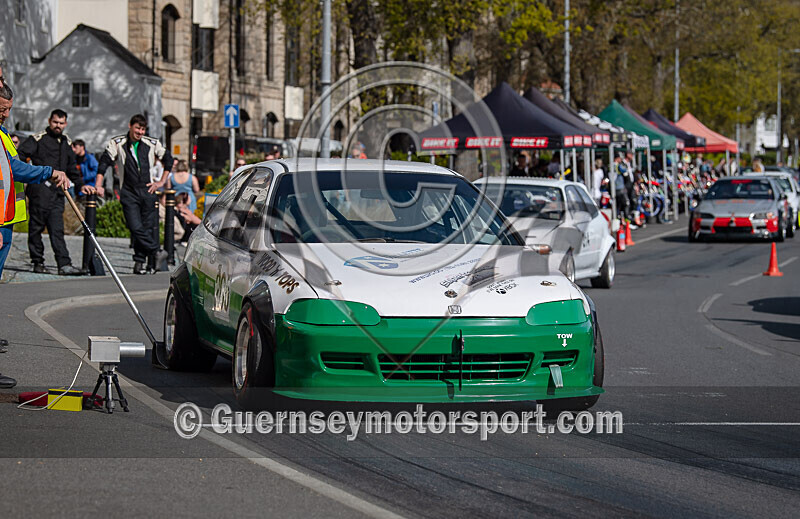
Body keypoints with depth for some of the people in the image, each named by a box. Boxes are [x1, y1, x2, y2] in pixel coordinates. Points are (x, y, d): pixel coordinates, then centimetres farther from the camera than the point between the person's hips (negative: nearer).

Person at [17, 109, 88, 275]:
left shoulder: (66, 143, 20)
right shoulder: (38, 139, 0)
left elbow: (72, 168, 28)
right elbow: (19, 156, -6)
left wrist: (80, 185, 20)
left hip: (57, 192, 5)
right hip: (40, 189, -5)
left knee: (57, 229, -1)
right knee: (37, 226, 0)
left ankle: (64, 264, -11)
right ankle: (38, 262, 10)